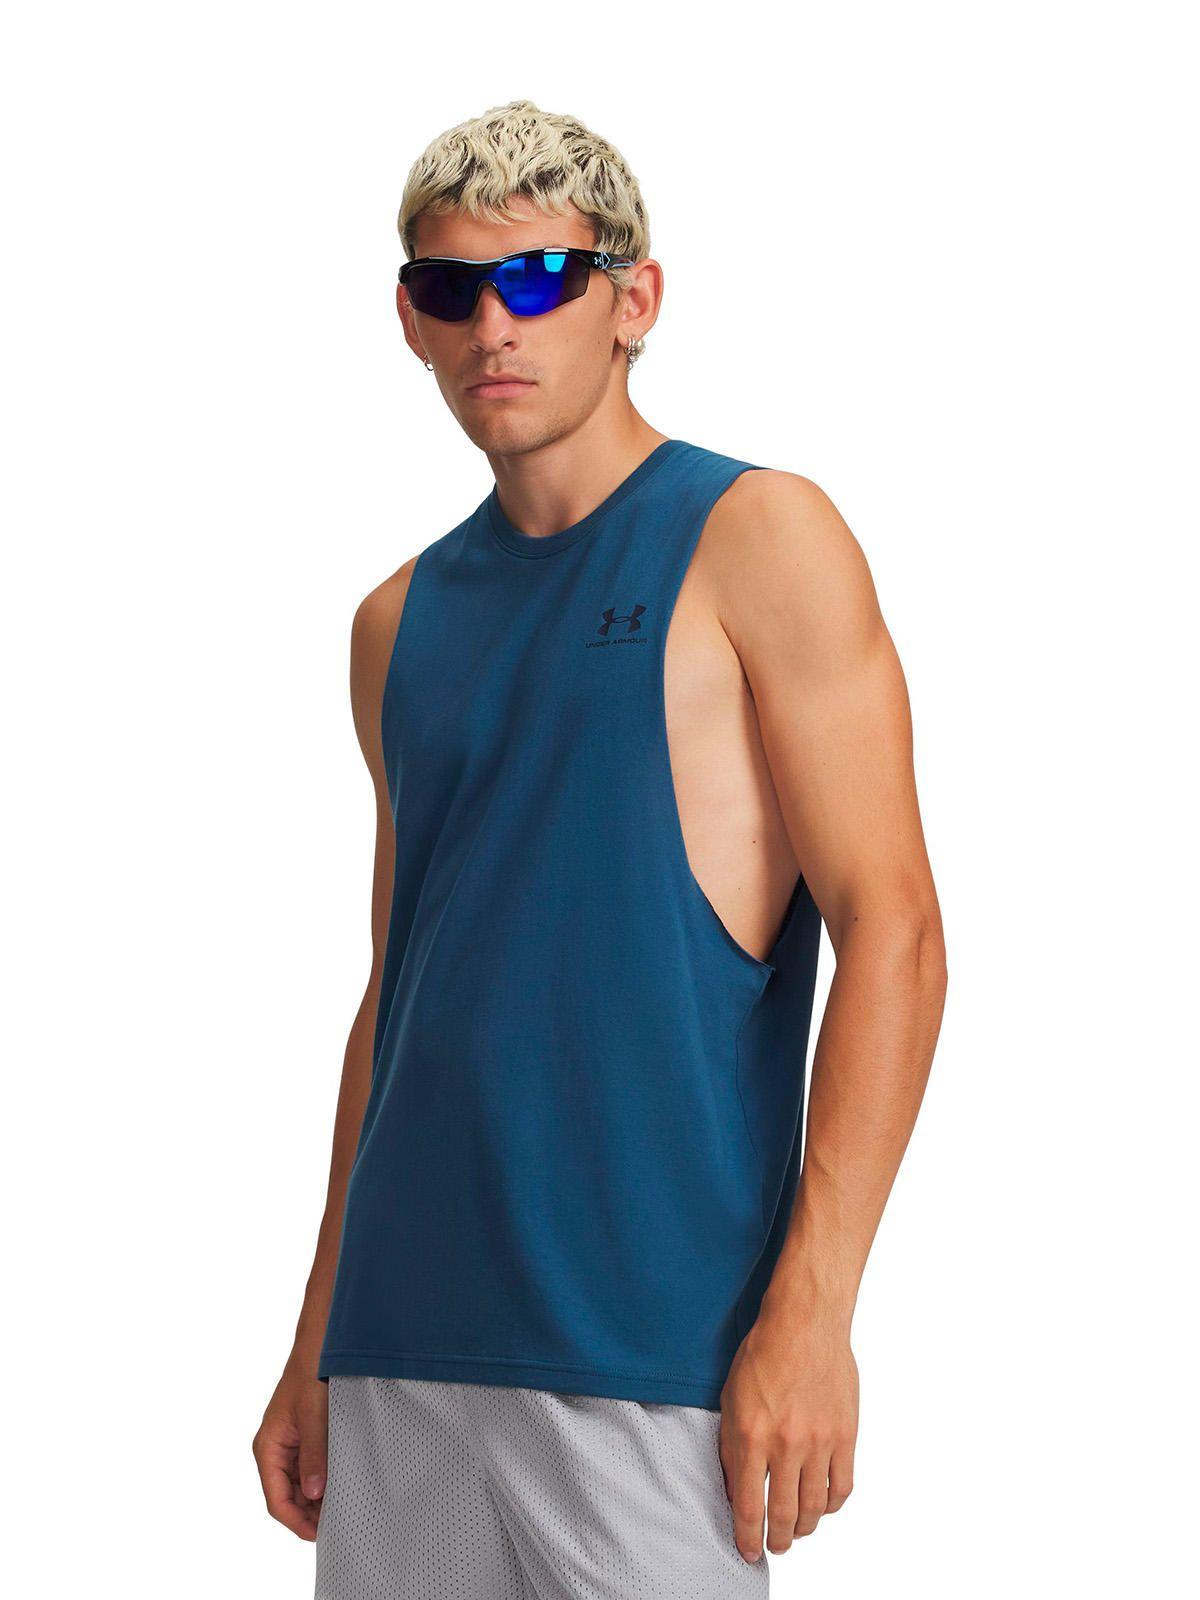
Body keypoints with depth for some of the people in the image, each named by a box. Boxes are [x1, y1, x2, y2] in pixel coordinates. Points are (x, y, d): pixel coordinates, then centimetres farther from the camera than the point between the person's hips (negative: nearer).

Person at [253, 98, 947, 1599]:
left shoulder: (756, 542, -2)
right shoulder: (401, 622, 15)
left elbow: (892, 929, -9)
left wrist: (810, 1307, -16)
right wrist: (317, 1344, 15)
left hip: (646, 1333, -5)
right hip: (399, 1343, 6)